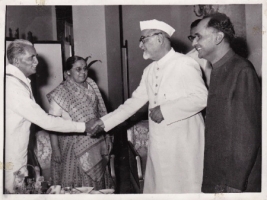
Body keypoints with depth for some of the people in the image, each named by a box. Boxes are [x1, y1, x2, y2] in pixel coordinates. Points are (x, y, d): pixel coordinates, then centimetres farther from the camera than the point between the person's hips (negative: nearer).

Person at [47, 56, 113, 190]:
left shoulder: (91, 86, 4)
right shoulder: (61, 93, -11)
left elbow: (100, 113, 9)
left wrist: (106, 138, 9)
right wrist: (55, 149, -15)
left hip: (94, 143, 5)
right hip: (73, 145, -5)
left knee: (95, 180, 15)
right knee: (76, 183, 4)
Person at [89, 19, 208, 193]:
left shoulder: (185, 64, -11)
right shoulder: (149, 70, 12)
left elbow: (201, 98, -19)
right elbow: (135, 101, 13)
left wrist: (165, 111, -19)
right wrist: (105, 121, 8)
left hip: (184, 143, -7)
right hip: (159, 145, 7)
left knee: (185, 187, 3)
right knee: (158, 187, 14)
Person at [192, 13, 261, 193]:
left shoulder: (241, 71, -17)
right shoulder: (218, 71, 8)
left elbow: (247, 133, -20)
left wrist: (235, 184, -19)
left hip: (234, 179, -7)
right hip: (217, 175, 7)